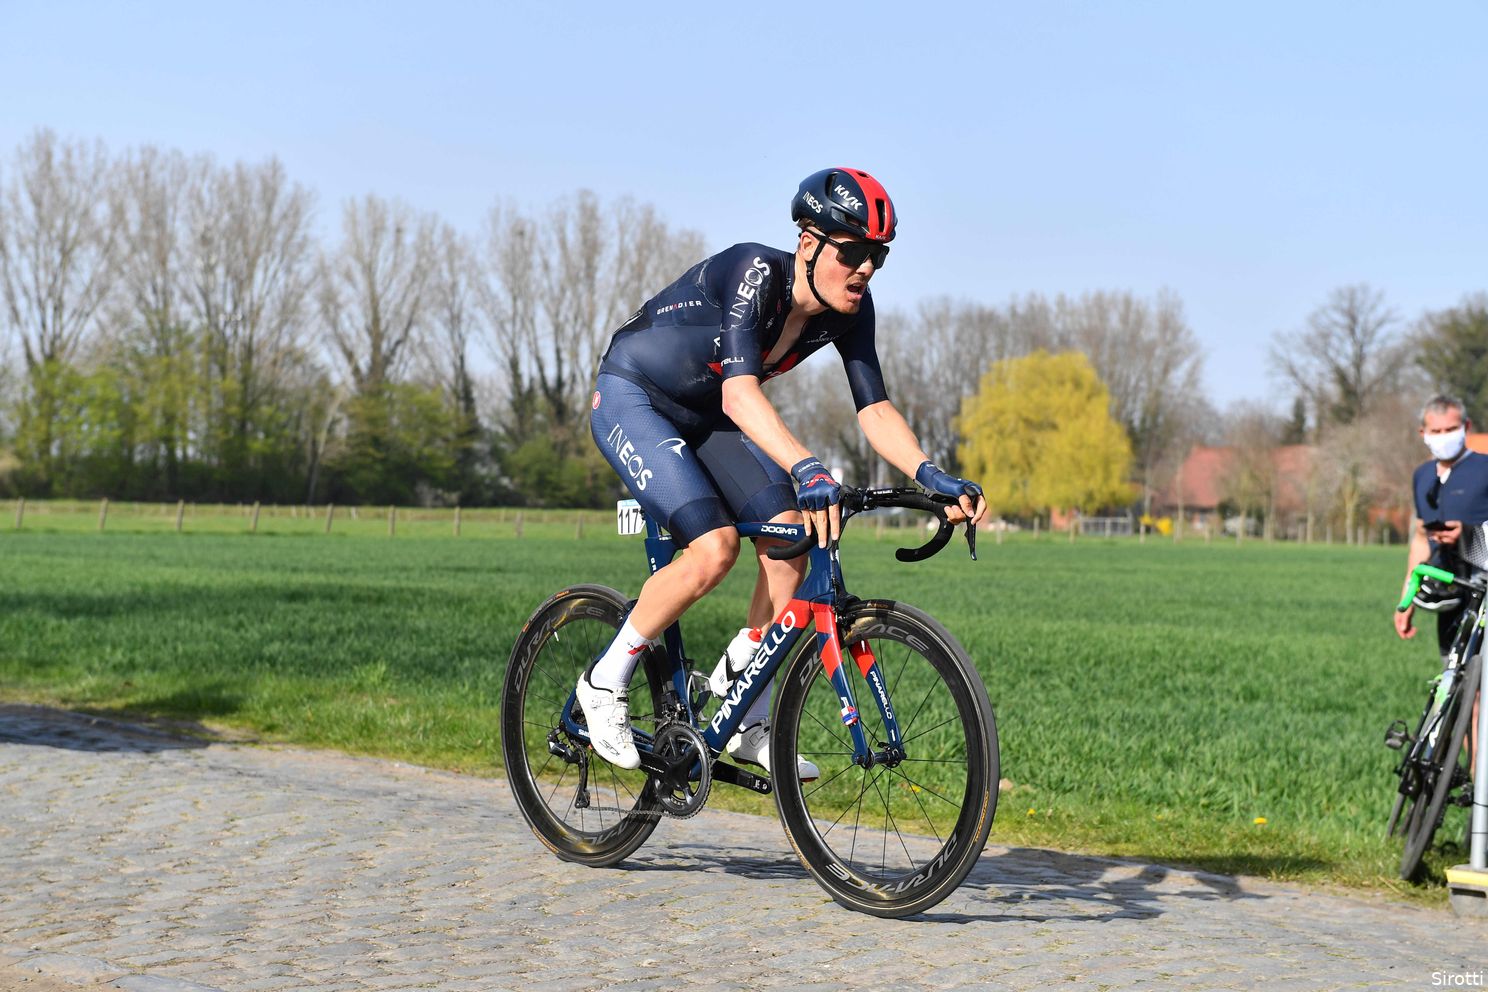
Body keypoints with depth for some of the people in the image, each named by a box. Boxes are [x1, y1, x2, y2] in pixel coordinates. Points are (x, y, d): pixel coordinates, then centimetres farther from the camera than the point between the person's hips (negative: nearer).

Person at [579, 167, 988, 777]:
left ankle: (750, 726, 1)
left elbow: (874, 409, -12)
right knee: (714, 548, -24)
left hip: (704, 417, 7)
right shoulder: (755, 272, -31)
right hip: (631, 400, -7)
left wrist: (930, 476, -30)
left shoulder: (847, 309, -11)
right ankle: (605, 683, -5)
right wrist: (807, 470, -57)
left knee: (791, 541, -10)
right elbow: (739, 391, -43)